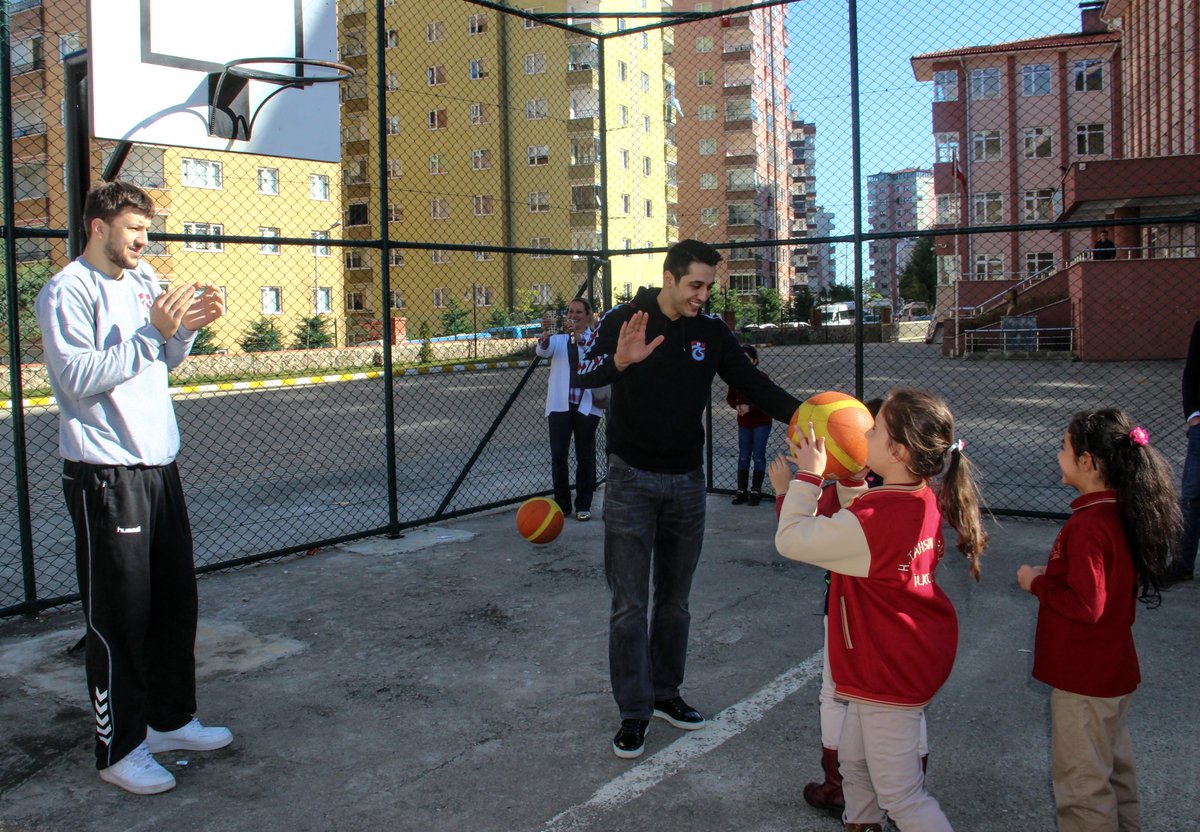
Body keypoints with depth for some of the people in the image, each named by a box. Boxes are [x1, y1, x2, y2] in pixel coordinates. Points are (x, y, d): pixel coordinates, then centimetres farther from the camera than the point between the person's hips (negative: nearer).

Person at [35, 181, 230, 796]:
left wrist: (187, 326, 2)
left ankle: (170, 720, 31)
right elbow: (79, 377, -20)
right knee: (119, 615, -1)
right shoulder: (67, 291, -10)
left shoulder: (144, 282, 13)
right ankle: (119, 749, 13)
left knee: (176, 600, 15)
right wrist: (155, 331, -22)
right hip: (104, 473, -8)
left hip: (158, 463, 8)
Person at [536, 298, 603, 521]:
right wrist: (545, 333, -31)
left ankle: (583, 505, 15)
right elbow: (542, 350, -9)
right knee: (558, 456, -1)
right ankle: (561, 503, 11)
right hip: (560, 405, 1)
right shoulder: (558, 340, 12)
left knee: (585, 457, 4)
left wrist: (579, 336, -32)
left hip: (586, 405, -1)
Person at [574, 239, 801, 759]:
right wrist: (618, 361, -44)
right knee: (630, 604, -2)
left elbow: (755, 385, 2)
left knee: (675, 600, 13)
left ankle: (665, 693, 28)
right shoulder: (625, 320, -9)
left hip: (686, 482, 4)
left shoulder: (712, 332, 2)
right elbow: (584, 375, -22)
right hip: (632, 479, -4)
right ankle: (633, 712, 9)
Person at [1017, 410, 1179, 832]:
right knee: (1114, 764, 25)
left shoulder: (1087, 526, -26)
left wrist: (1036, 583, -15)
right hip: (1115, 668, 9)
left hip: (1083, 678, -9)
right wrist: (1053, 575, 7)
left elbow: (1085, 605, -28)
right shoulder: (1123, 513, 2)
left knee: (1081, 781, 4)